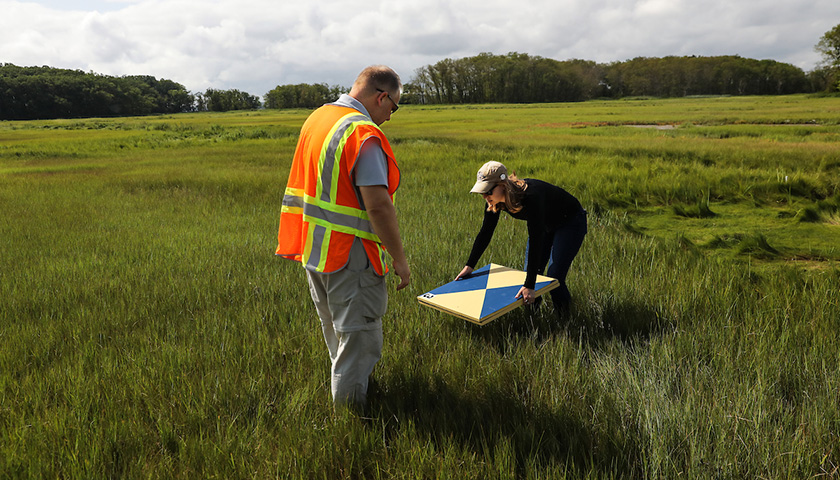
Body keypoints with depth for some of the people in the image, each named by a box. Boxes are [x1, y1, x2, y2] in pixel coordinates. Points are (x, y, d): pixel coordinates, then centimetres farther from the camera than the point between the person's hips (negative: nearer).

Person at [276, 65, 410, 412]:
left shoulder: (316, 118, 10)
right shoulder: (365, 134, -19)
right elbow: (378, 205, -25)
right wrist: (399, 259, -16)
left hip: (312, 251, 9)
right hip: (348, 255, -9)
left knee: (337, 334, 24)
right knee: (359, 339, 3)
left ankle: (343, 386, 42)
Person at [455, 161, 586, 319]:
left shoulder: (530, 197, -42)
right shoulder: (495, 199, -19)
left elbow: (536, 241, -43)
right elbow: (485, 232, -7)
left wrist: (529, 286, -45)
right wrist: (469, 266, -4)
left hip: (570, 223, -7)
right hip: (545, 224, 7)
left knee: (554, 279, -13)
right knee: (529, 274, 5)